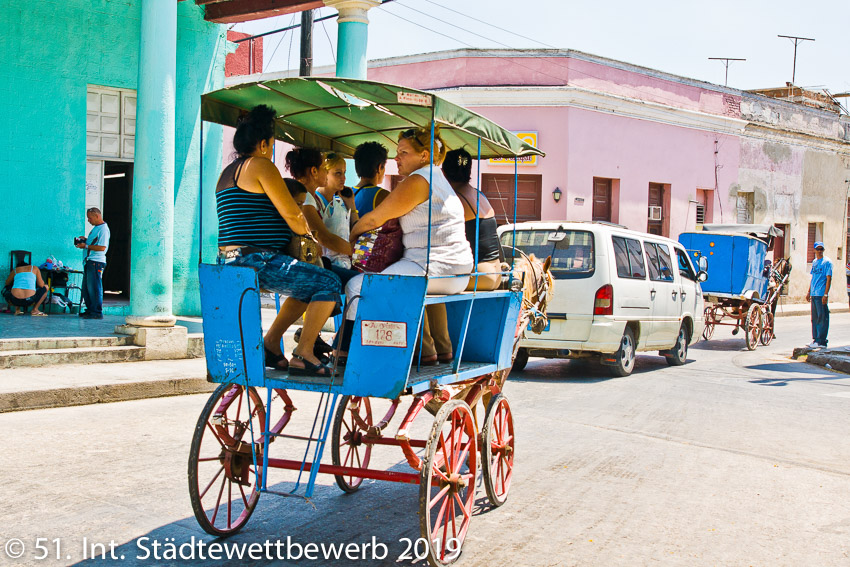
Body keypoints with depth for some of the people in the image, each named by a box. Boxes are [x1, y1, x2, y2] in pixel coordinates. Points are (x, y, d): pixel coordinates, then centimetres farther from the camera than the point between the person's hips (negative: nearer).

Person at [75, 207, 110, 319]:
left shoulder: (103, 229, -13)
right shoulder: (95, 228, 18)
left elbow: (102, 247, -21)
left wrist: (86, 246, -18)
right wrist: (85, 240, 13)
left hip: (96, 262, -10)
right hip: (89, 261, 10)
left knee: (94, 288, -9)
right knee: (86, 287, 13)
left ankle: (97, 312, -5)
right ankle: (90, 310, 21)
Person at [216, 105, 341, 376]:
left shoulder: (227, 173, 23)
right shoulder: (261, 165, -8)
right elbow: (292, 214, -11)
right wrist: (305, 230, 11)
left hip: (232, 261, 10)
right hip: (256, 260, -10)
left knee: (308, 287, 23)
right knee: (329, 284, -9)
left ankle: (270, 343, 19)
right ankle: (303, 354, -12)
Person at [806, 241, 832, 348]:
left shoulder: (827, 262, -6)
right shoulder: (814, 262, 17)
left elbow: (828, 279, -10)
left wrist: (826, 294, -16)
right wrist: (809, 291, 18)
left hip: (821, 294, -8)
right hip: (813, 294, 8)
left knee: (822, 318, -6)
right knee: (814, 318, 11)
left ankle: (821, 341, -5)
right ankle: (815, 339, 18)